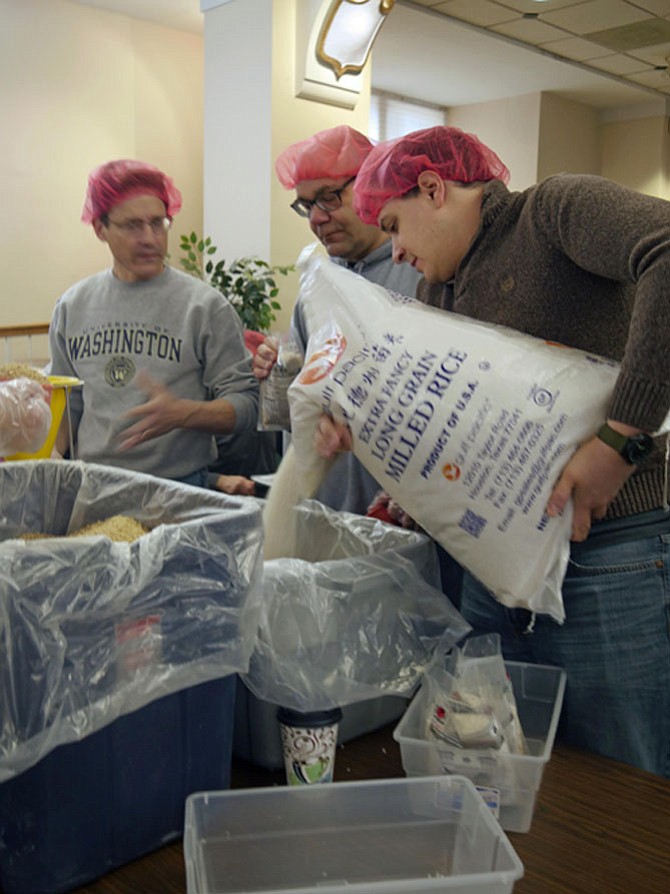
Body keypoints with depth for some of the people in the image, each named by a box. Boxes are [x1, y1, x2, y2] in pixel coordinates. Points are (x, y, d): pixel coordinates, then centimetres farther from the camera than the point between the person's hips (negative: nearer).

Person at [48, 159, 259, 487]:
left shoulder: (205, 305, -4)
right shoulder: (72, 306, 9)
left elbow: (244, 405, -7)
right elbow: (67, 406, 17)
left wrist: (182, 414, -23)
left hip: (179, 488, -3)